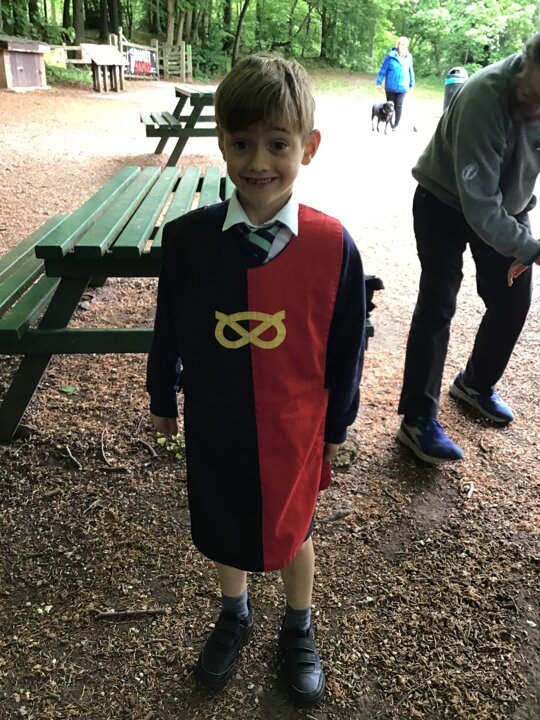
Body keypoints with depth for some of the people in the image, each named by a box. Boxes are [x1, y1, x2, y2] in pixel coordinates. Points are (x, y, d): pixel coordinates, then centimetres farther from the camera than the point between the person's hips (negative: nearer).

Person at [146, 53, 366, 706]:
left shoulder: (333, 246, -17)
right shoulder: (186, 238, -15)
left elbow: (345, 346, -6)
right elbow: (168, 331, -1)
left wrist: (337, 425, 2)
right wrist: (162, 400, 10)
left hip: (295, 429, -1)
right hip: (213, 426, 2)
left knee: (292, 530, 21)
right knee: (222, 528, 23)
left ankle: (299, 628, 51)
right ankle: (234, 615, 54)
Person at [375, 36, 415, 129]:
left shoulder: (408, 57, 2)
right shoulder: (391, 56, -8)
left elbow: (410, 71, 10)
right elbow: (383, 70, -5)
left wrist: (411, 84, 13)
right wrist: (379, 83, -7)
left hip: (403, 87, 1)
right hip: (390, 86, -1)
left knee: (399, 106, -4)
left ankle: (396, 125, 5)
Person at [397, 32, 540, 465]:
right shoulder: (484, 99, -34)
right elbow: (479, 207, -34)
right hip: (447, 201, -6)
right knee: (438, 304, -13)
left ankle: (476, 383, 29)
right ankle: (418, 420, -4)